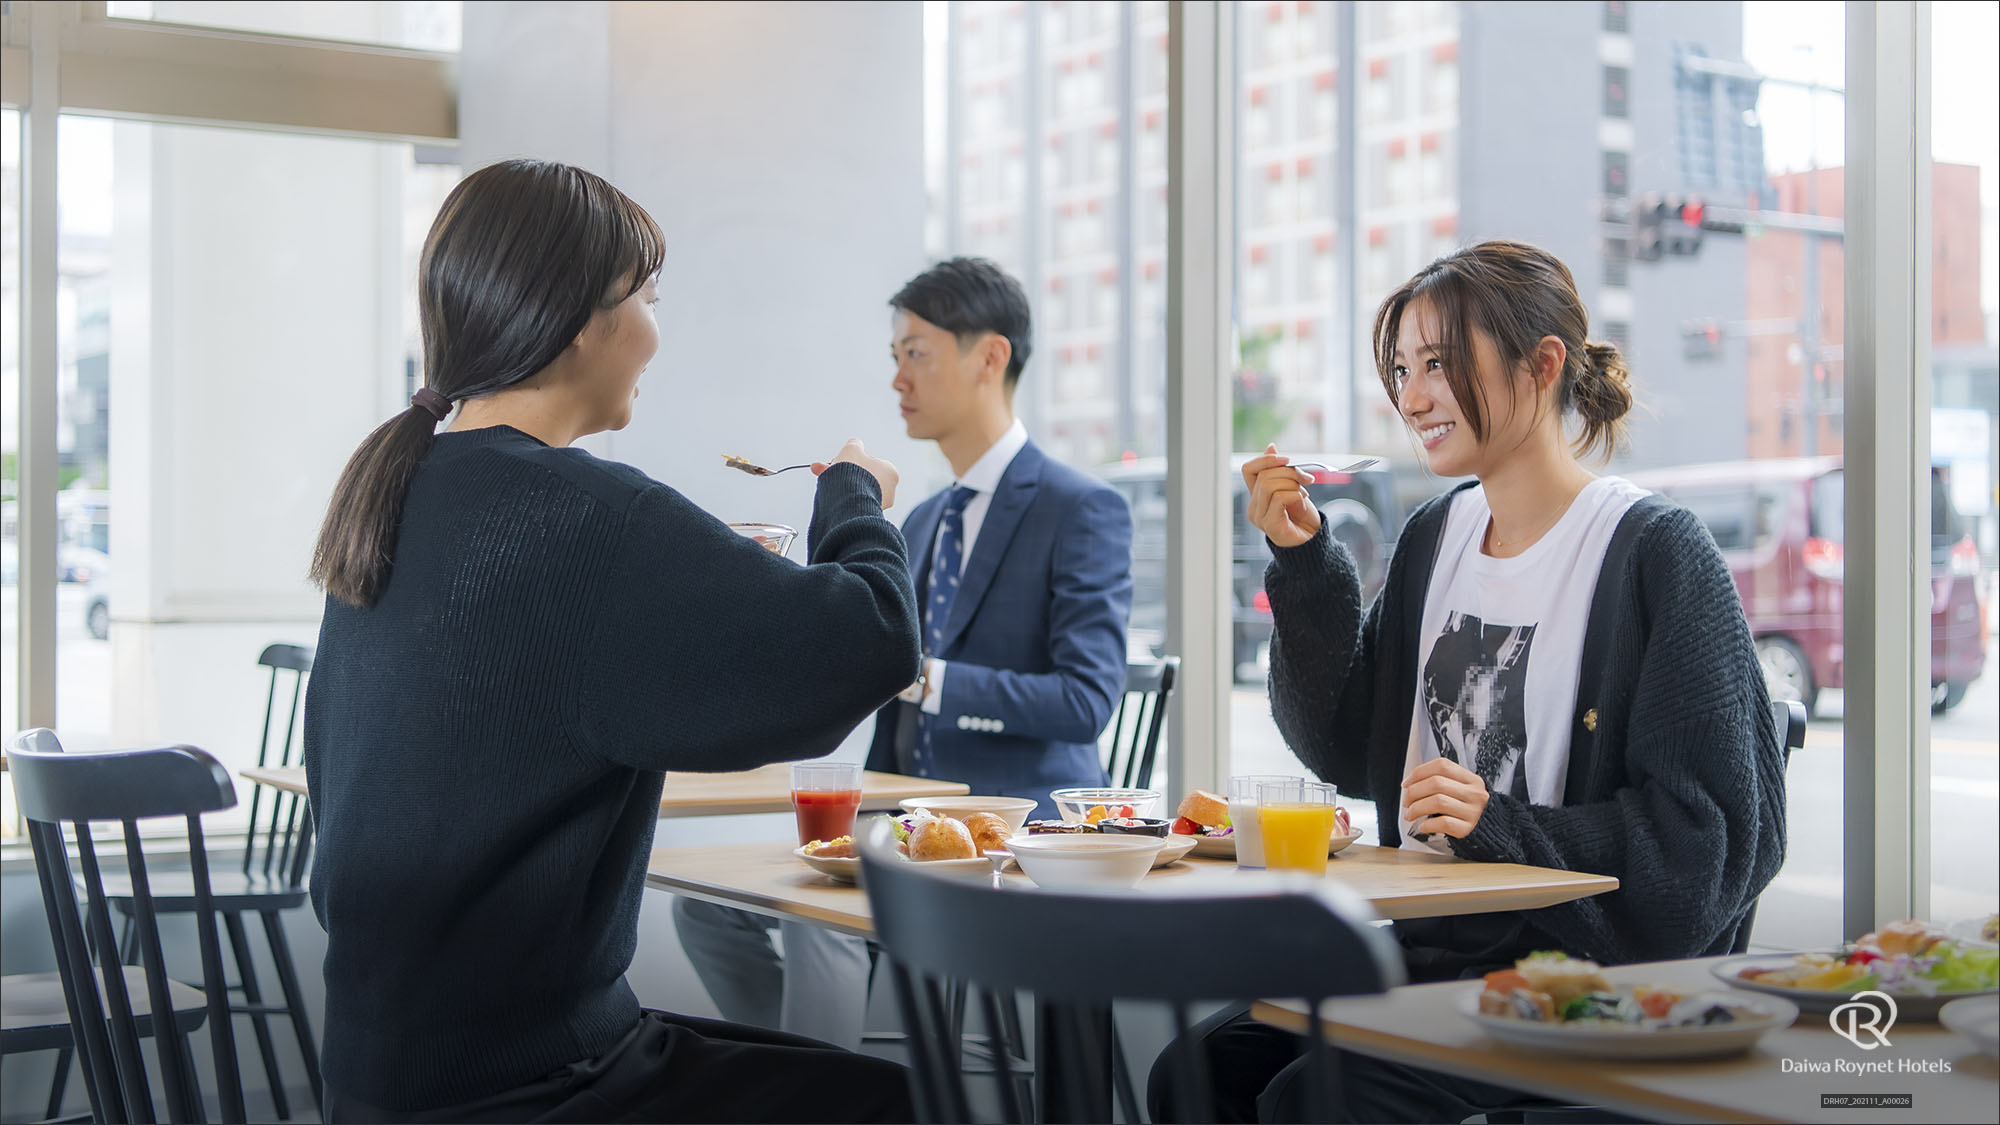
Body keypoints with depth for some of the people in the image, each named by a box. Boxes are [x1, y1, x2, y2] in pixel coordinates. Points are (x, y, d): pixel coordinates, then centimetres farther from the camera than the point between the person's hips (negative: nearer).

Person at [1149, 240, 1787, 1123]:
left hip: (1582, 971, -6)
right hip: (1427, 950, 7)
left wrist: (1504, 826, -23)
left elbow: (1706, 829, -12)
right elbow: (1347, 755, 11)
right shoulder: (1434, 536, 11)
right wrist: (1303, 563, 2)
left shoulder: (1654, 552, -10)